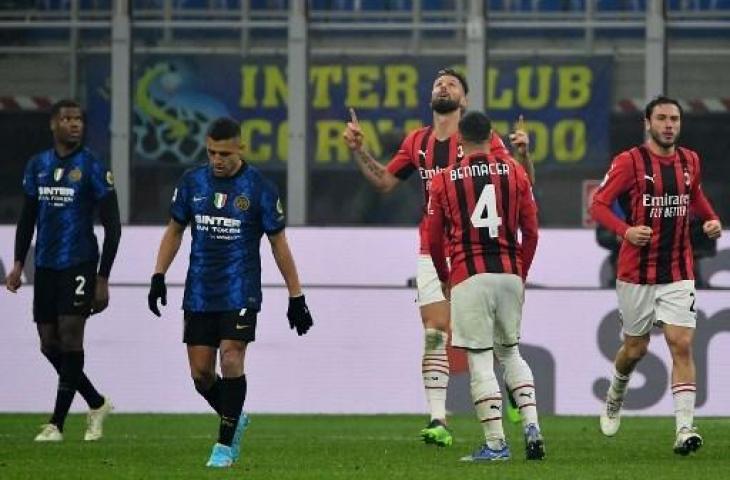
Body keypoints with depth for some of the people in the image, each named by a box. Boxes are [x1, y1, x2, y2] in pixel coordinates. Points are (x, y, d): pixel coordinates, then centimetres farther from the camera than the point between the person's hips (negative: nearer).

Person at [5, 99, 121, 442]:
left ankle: (56, 423, -6)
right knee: (49, 344, 5)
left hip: (78, 265, -6)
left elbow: (112, 227, -5)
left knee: (70, 337, -12)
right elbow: (28, 218, 18)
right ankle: (97, 404, 19)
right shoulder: (38, 165, 10)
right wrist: (18, 264, 9)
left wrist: (102, 280, -8)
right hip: (46, 266, 6)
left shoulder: (92, 168, -5)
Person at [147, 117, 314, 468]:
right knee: (200, 372, 2)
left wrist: (296, 297, 1)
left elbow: (279, 244, 0)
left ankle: (225, 445, -7)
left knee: (231, 359, -16)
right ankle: (234, 418, 29)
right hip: (199, 293, 4)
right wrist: (159, 276, 7)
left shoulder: (259, 188, -6)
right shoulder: (192, 182, 4)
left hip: (240, 293, -4)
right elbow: (174, 230, 16)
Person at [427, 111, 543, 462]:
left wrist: (444, 279, 21)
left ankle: (495, 442, -2)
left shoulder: (444, 180, 1)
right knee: (510, 352, 18)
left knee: (480, 360, 0)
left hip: (469, 278, -3)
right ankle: (532, 425, 3)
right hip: (509, 274, 3)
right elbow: (531, 232, 6)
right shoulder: (514, 172, 5)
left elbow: (434, 240, 5)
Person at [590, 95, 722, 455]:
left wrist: (711, 219, 7)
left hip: (678, 272, 3)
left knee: (682, 345, -11)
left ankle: (684, 428, -16)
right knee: (636, 348, 10)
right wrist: (626, 230, -29)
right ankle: (615, 396, 42)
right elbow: (598, 204, -12)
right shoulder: (630, 162, -9)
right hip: (637, 272, -3)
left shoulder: (689, 161, 7)